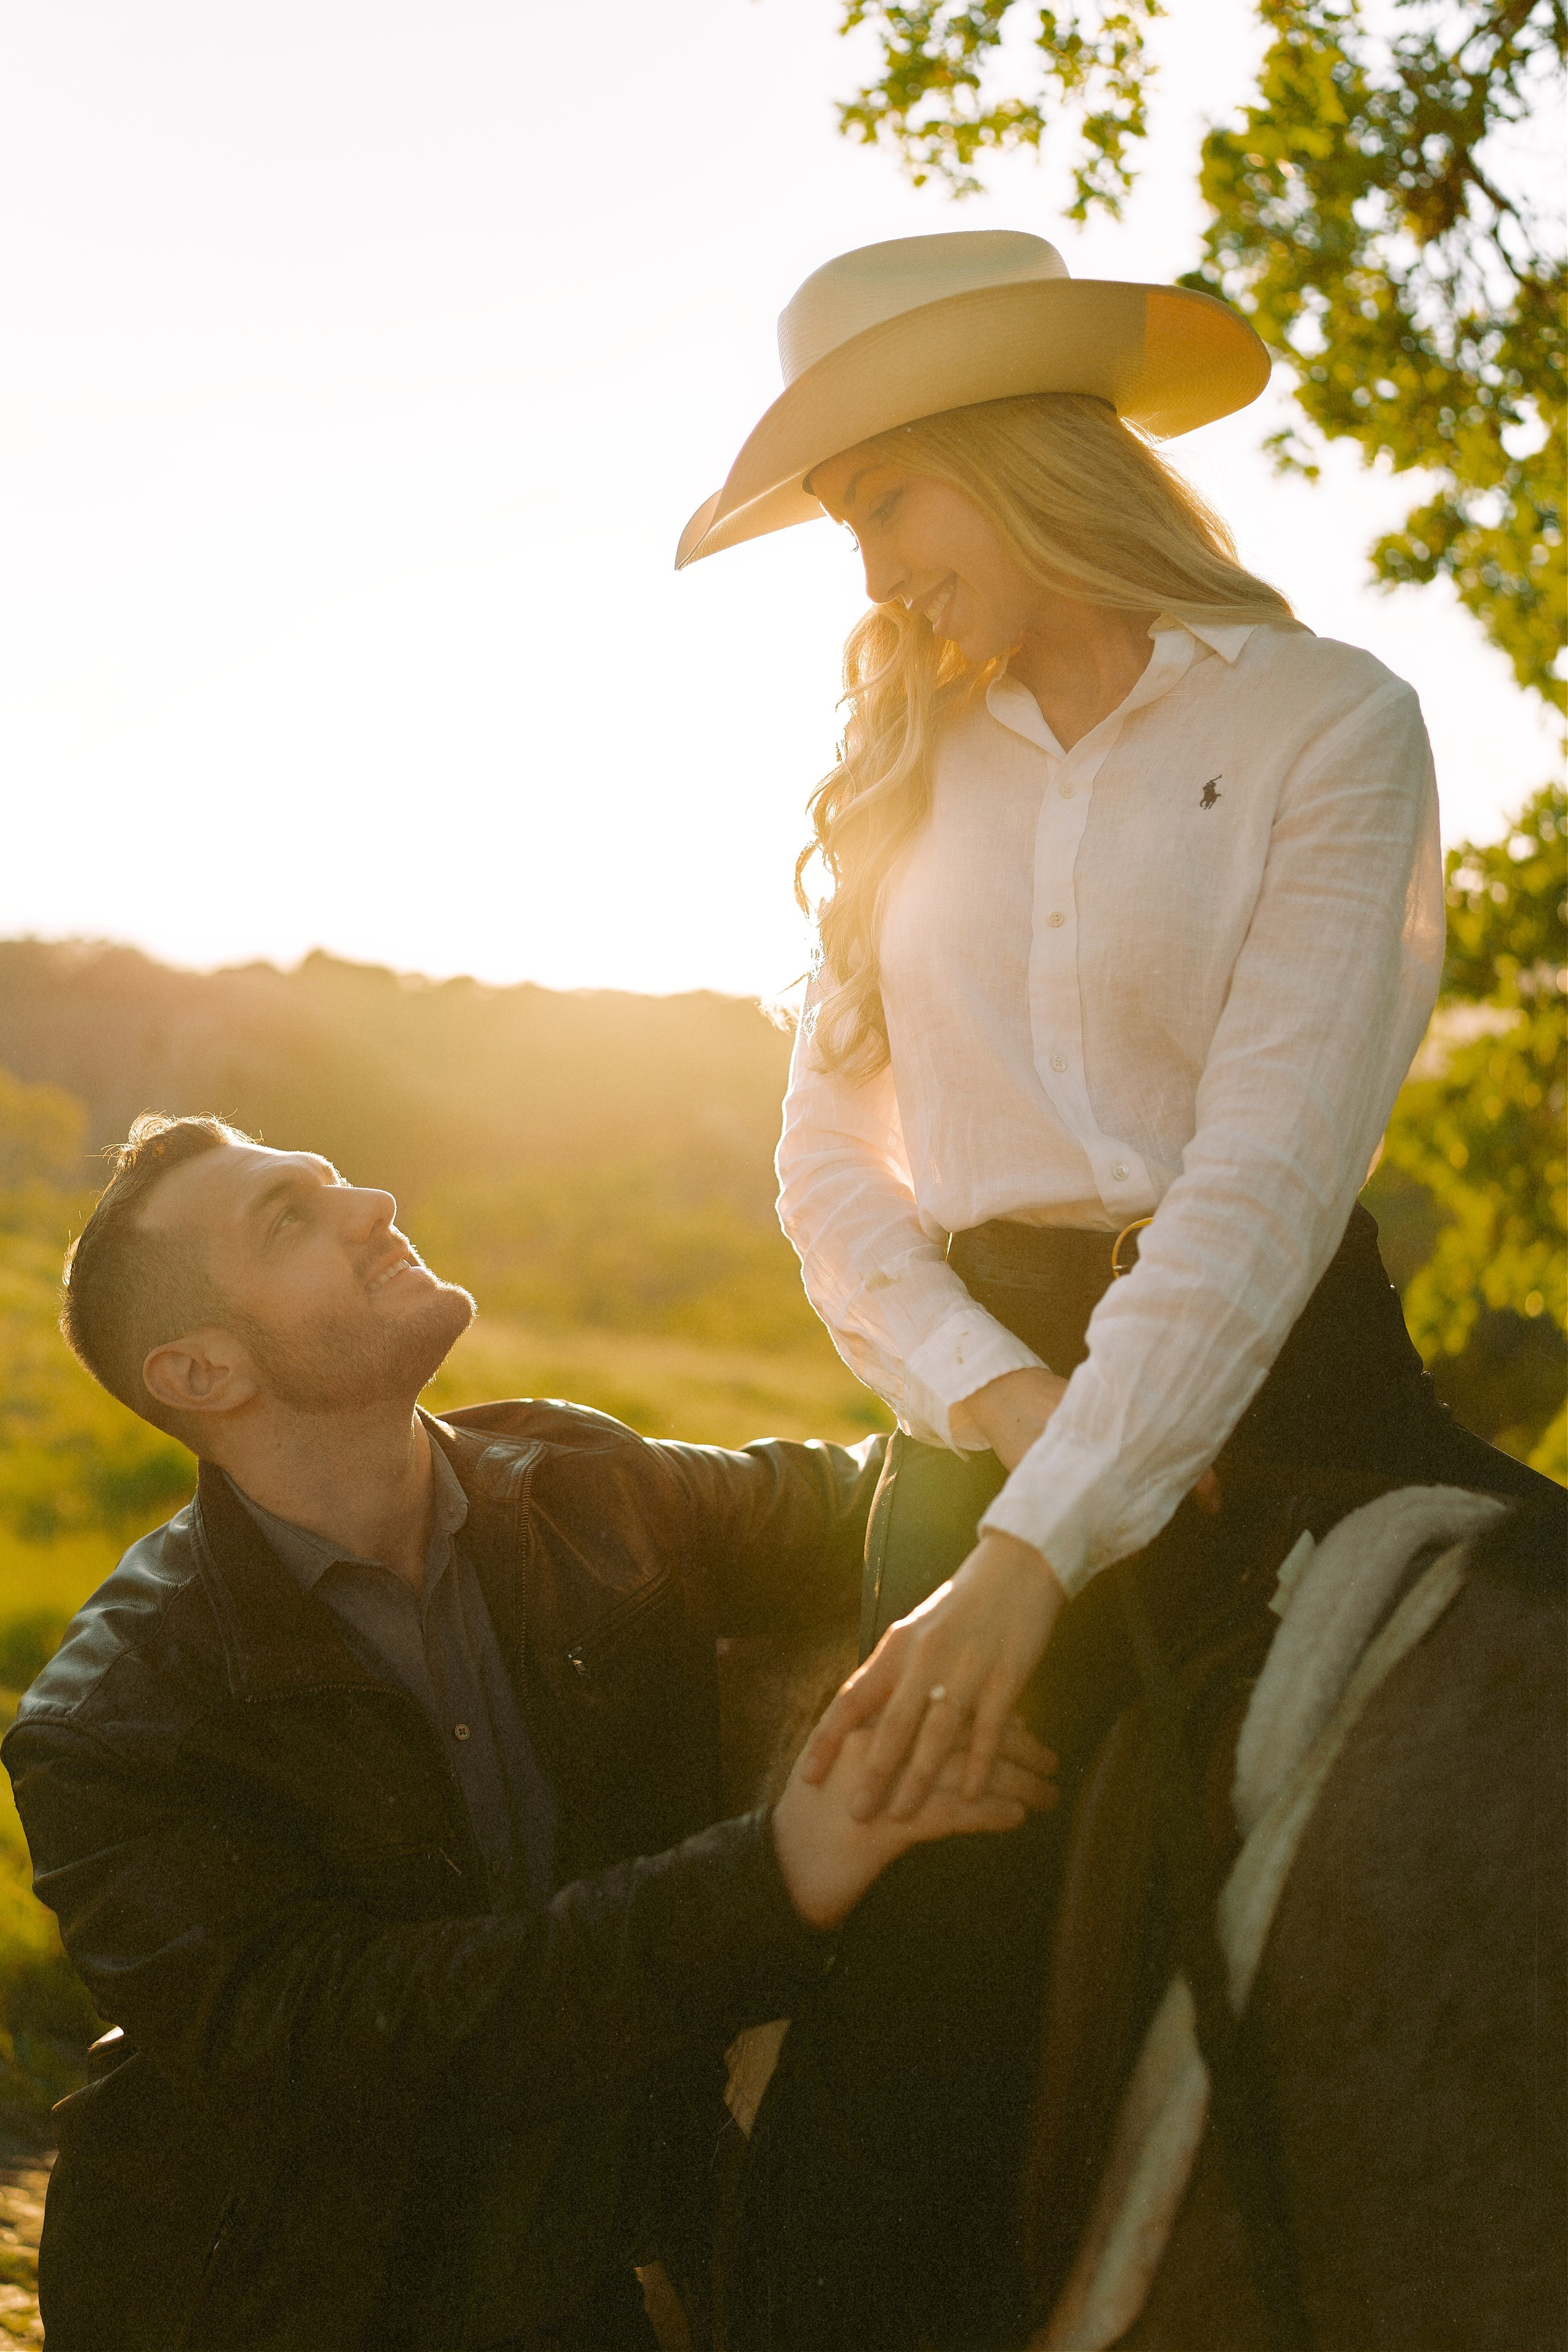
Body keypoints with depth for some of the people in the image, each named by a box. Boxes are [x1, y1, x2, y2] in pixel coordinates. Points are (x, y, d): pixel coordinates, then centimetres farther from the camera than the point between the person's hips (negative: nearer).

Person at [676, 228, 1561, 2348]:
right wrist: (1000, 1400, -11)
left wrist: (1039, 1546, -25)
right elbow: (828, 1157, 8)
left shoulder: (1329, 724, -4)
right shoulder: (905, 774, 12)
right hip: (986, 1392, 3)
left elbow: (1266, 1173, -16)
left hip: (1270, 1377, -2)